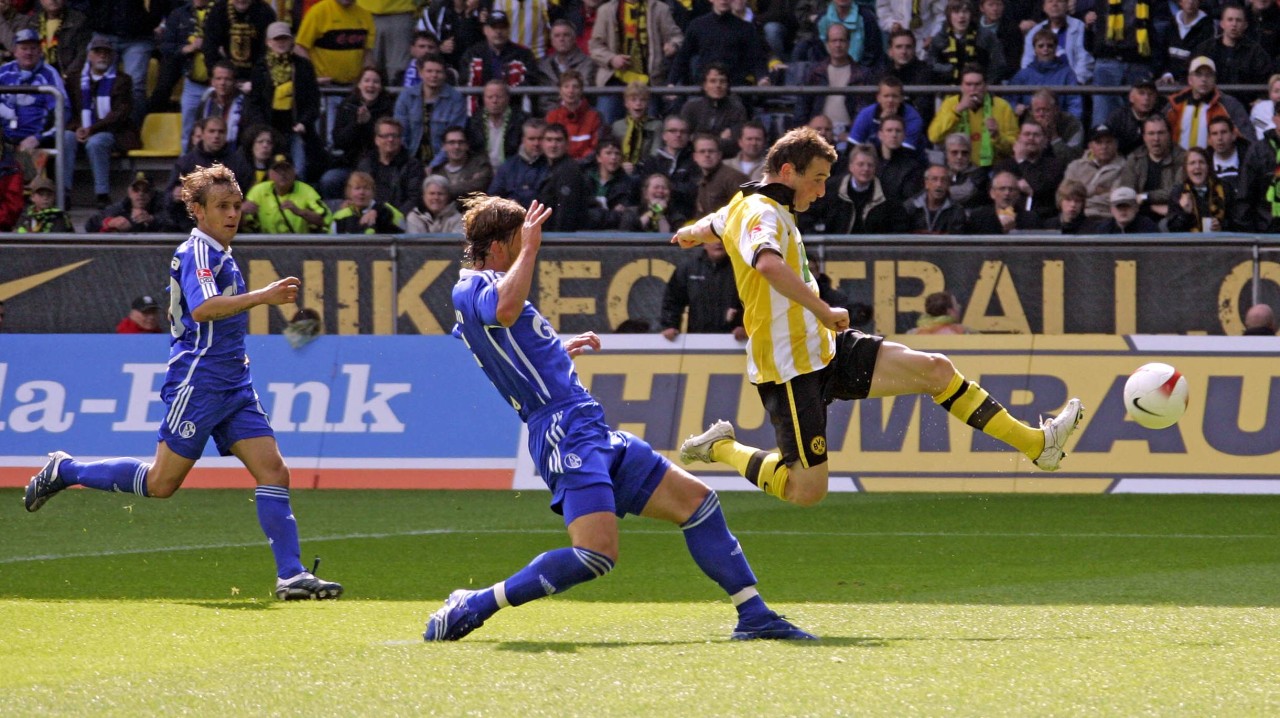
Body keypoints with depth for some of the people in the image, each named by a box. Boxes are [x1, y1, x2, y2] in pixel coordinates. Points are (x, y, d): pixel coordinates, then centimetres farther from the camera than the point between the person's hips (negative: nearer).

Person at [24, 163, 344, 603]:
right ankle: (66, 471, 16)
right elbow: (202, 307, -31)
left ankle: (291, 575, -8)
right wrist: (262, 297, -34)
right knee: (161, 483, -2)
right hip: (198, 381, -9)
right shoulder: (198, 252, -12)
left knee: (273, 472, -4)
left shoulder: (219, 255, 18)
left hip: (234, 385, 9)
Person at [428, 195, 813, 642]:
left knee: (696, 500, 10)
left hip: (594, 435, 11)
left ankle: (753, 616, 15)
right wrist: (529, 249, -23)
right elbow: (505, 310, -35)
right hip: (565, 433, -11)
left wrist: (560, 351, 51)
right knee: (597, 554, -24)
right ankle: (472, 607, -14)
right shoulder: (470, 290, -9)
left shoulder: (482, 290, 22)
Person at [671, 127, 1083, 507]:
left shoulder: (746, 206, 15)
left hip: (824, 350, 10)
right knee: (806, 491, -12)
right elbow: (768, 263, -39)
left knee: (935, 370, 1)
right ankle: (721, 448, 12)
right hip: (790, 368, -10)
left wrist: (689, 235, 61)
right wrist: (825, 312, -34)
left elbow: (709, 226, 38)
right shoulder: (760, 213, -16)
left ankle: (1036, 443, 4)